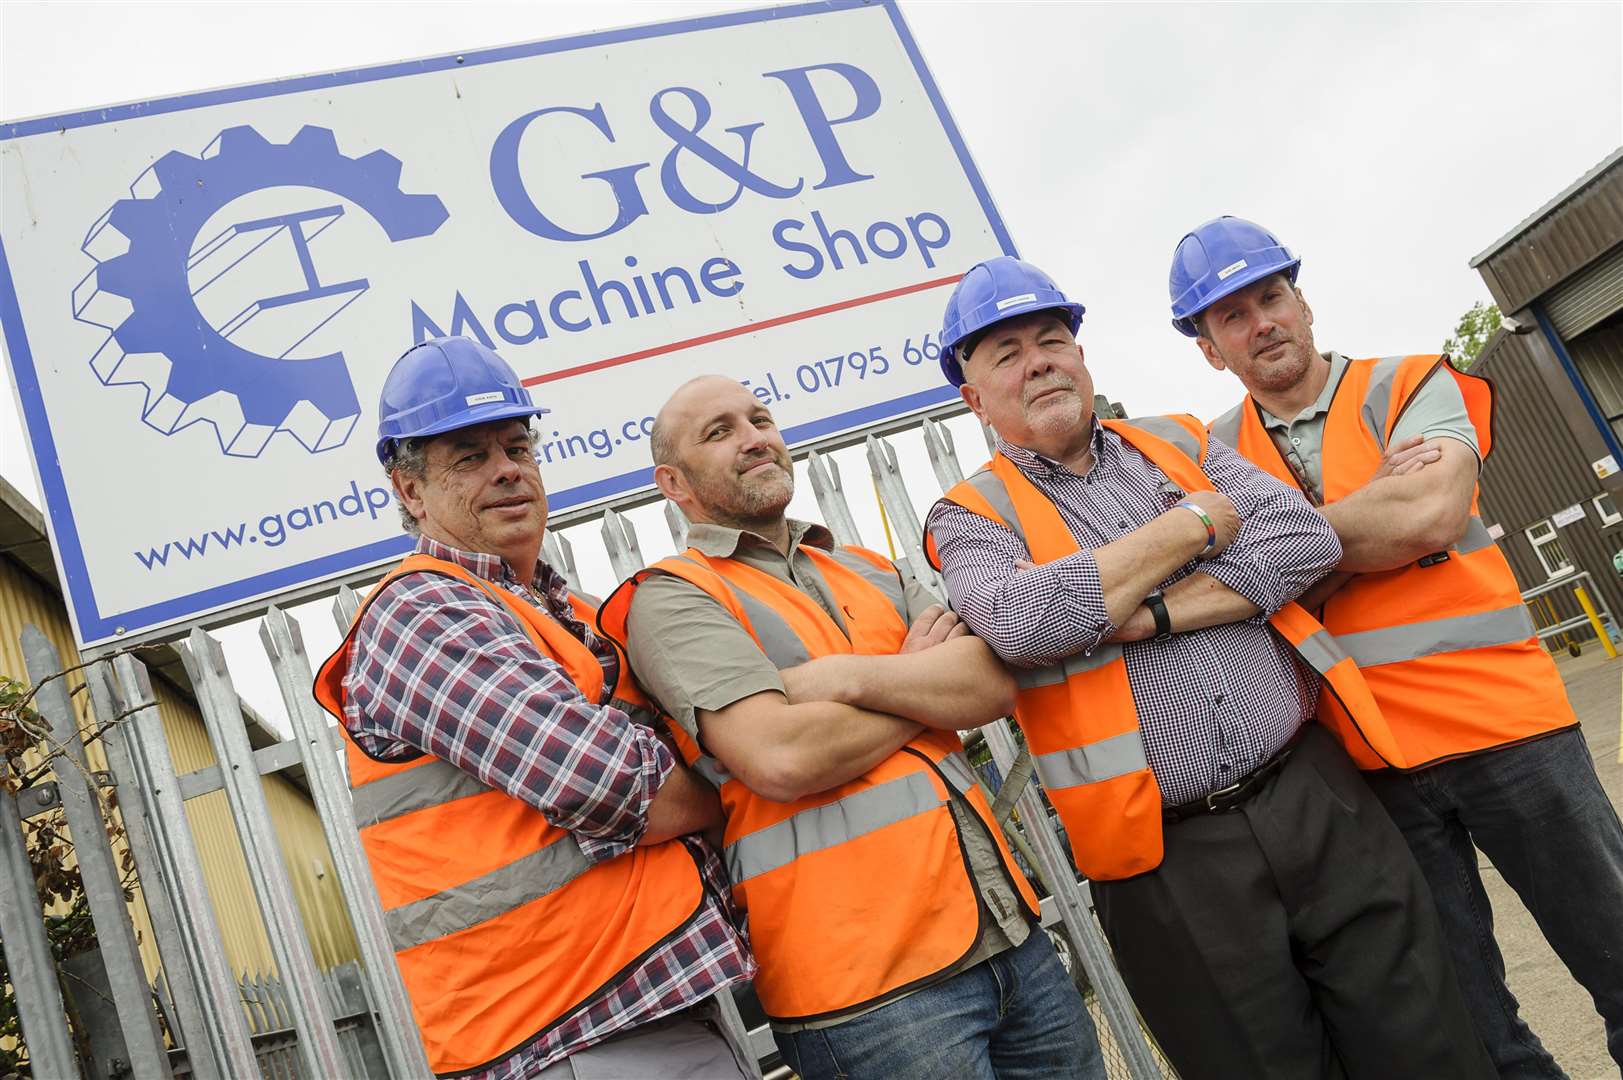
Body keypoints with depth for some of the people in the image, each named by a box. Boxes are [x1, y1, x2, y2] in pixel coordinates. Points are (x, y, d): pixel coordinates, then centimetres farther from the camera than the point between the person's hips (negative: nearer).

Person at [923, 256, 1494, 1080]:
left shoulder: (1178, 443, 11)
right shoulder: (972, 516, 0)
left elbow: (1306, 537, -3)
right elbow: (1022, 621, -22)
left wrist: (1150, 615, -14)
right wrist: (1194, 523, -10)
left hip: (1318, 796, 3)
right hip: (1172, 862, -3)